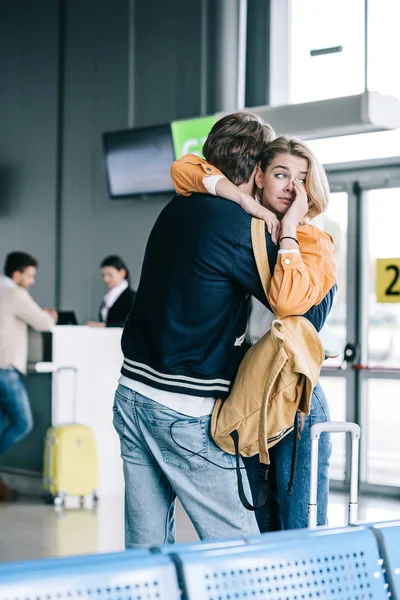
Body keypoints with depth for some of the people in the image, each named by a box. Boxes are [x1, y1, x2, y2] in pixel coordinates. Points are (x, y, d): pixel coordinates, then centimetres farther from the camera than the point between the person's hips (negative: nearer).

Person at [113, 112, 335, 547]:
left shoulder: (177, 209, 8)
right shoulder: (240, 227, -14)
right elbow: (308, 312, -11)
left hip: (133, 393, 8)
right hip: (186, 414, -8)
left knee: (145, 550, 11)